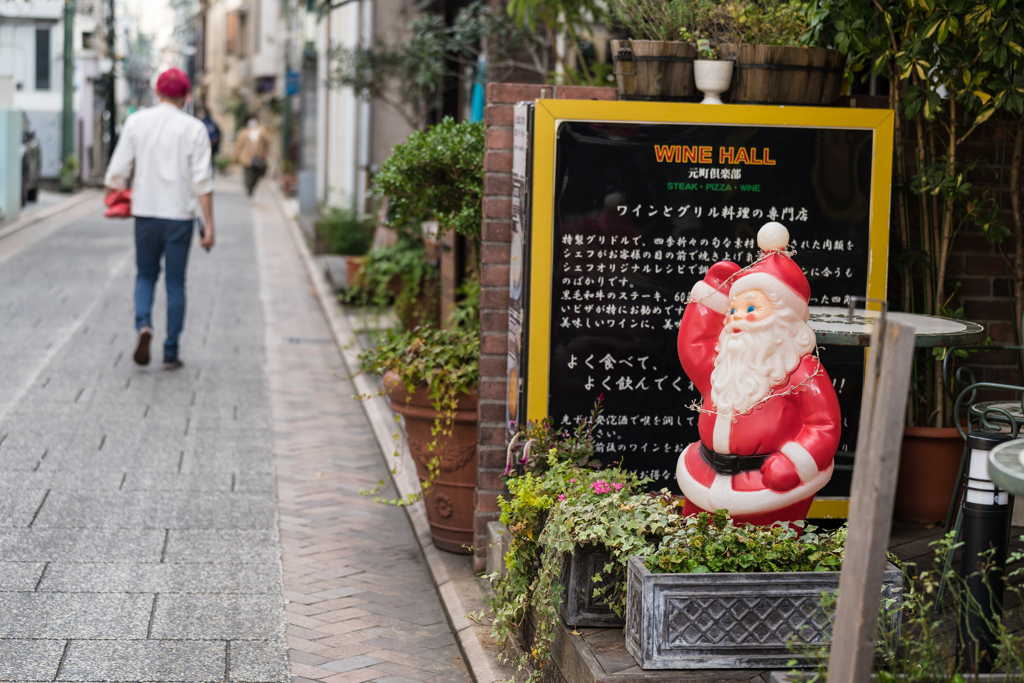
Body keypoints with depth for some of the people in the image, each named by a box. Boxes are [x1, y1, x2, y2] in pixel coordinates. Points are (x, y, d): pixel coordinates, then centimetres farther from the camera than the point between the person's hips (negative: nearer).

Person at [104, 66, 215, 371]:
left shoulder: (137, 121, 1)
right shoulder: (194, 128, -4)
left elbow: (118, 169, -1)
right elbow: (202, 181, -8)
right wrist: (209, 224, -6)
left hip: (145, 211, 1)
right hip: (179, 214, -1)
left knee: (145, 275, 17)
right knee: (175, 282, 8)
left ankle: (143, 324, -10)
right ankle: (171, 352, 9)